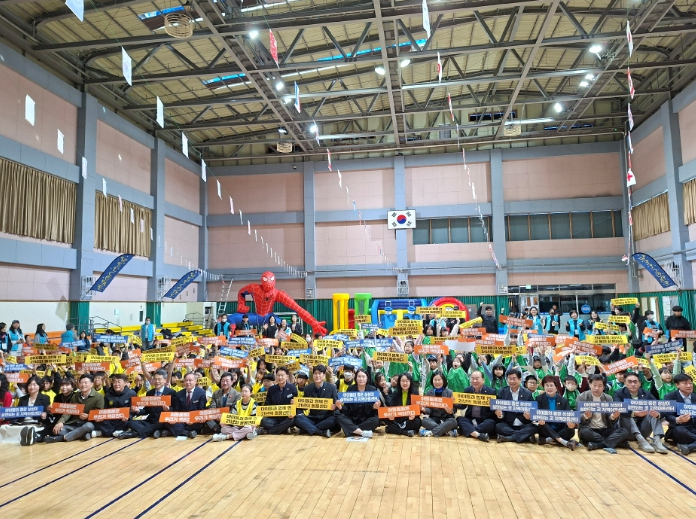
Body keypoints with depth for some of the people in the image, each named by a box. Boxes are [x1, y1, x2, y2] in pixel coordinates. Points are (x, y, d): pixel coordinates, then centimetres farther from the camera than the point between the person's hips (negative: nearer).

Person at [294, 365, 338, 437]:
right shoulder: (308, 388, 4)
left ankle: (309, 429, -19)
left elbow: (336, 404, -1)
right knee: (298, 418, -24)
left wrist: (334, 407, -24)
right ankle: (322, 432, -28)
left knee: (334, 420, -33)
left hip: (326, 418, -2)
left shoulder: (331, 387, -3)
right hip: (312, 418, 2)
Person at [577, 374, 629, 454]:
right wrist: (585, 417, -32)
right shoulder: (582, 397, -2)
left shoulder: (609, 398, 7)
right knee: (584, 432, -36)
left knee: (624, 432, -21)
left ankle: (595, 445, -31)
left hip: (605, 430, 4)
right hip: (590, 430, -3)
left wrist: (613, 417, -23)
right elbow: (579, 419, -8)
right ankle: (609, 444, -17)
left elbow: (610, 420, 1)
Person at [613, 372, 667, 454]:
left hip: (643, 431, 3)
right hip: (628, 432, -3)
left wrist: (658, 413, -33)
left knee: (655, 412, -13)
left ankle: (657, 440, -30)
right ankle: (641, 440, -40)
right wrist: (634, 413, -41)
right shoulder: (619, 394, -3)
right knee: (625, 415, -28)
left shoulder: (646, 394, 6)